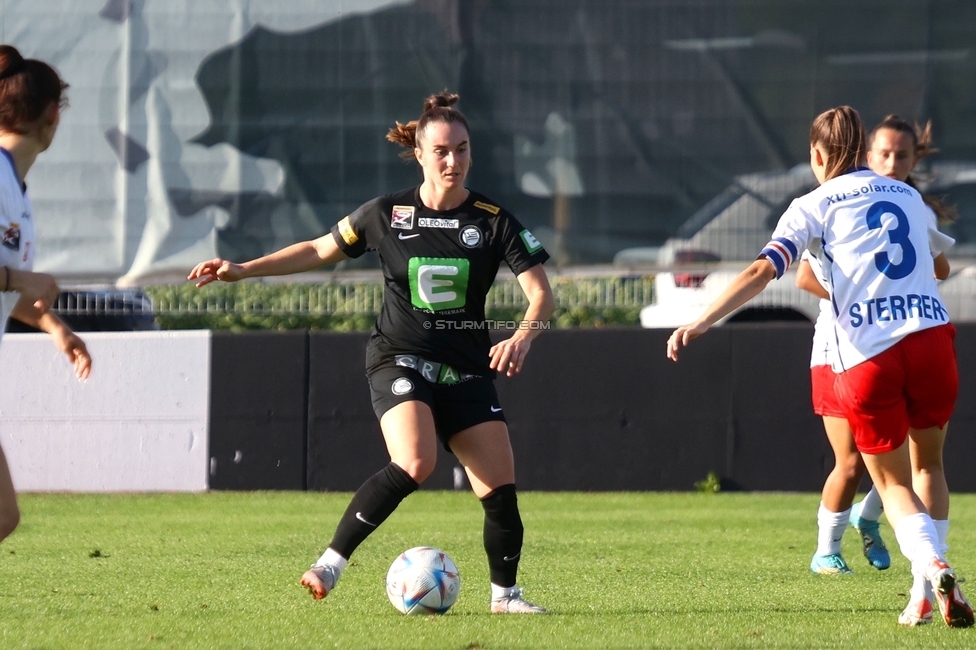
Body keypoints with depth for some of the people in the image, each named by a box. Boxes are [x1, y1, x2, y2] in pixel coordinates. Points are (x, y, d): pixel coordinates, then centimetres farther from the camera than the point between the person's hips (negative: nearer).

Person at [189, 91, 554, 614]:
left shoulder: (493, 221, -2)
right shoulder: (387, 214, 0)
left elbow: (541, 294, -6)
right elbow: (321, 251, 13)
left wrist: (522, 337, -27)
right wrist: (242, 270, 7)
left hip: (466, 370, 2)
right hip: (399, 360, -2)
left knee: (500, 486, -7)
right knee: (414, 464, -29)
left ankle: (504, 594, 16)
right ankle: (330, 564, -20)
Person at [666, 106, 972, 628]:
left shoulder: (814, 206, 8)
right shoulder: (909, 196, 21)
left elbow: (764, 269, -7)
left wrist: (701, 323, -12)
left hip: (865, 358, -2)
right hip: (931, 336, 2)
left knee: (893, 485, 10)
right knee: (926, 466, 19)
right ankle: (927, 585, 5)